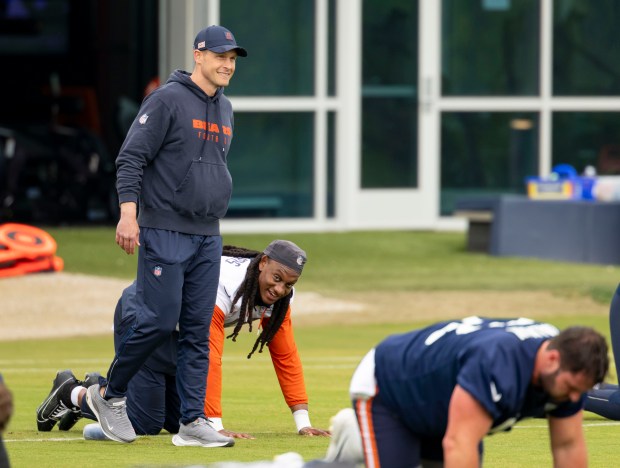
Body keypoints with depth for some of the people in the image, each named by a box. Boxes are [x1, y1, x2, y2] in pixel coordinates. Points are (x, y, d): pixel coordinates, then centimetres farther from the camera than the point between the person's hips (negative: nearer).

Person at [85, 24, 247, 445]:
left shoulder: (224, 109, 16)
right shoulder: (168, 100, -8)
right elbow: (131, 157, -12)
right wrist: (129, 213, -22)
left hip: (207, 237, 7)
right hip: (164, 233, -7)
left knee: (199, 331, 3)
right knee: (159, 321, -10)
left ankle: (193, 422, 3)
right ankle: (109, 394, 10)